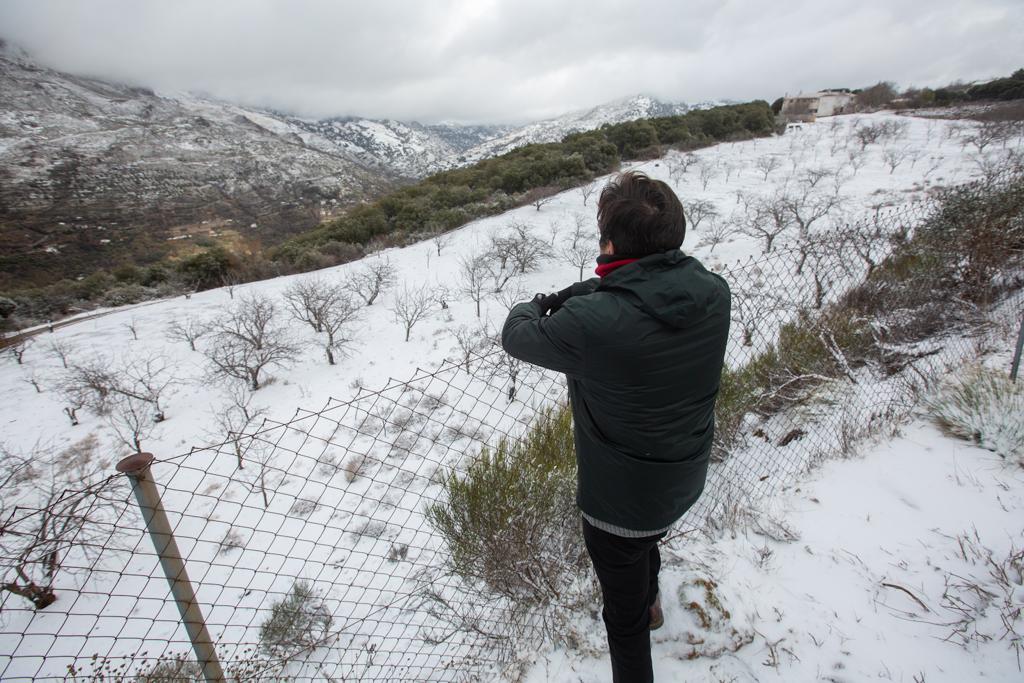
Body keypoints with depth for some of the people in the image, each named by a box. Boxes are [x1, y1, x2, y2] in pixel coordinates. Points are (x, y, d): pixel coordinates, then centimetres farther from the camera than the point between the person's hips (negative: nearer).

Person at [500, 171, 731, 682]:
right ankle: (651, 601, 69)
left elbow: (516, 336, -17)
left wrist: (531, 306, 5)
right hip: (686, 481, 7)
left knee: (624, 612, 20)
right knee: (644, 537, 39)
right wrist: (568, 297, -6)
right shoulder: (713, 292, -17)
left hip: (621, 497, -7)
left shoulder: (593, 323, -37)